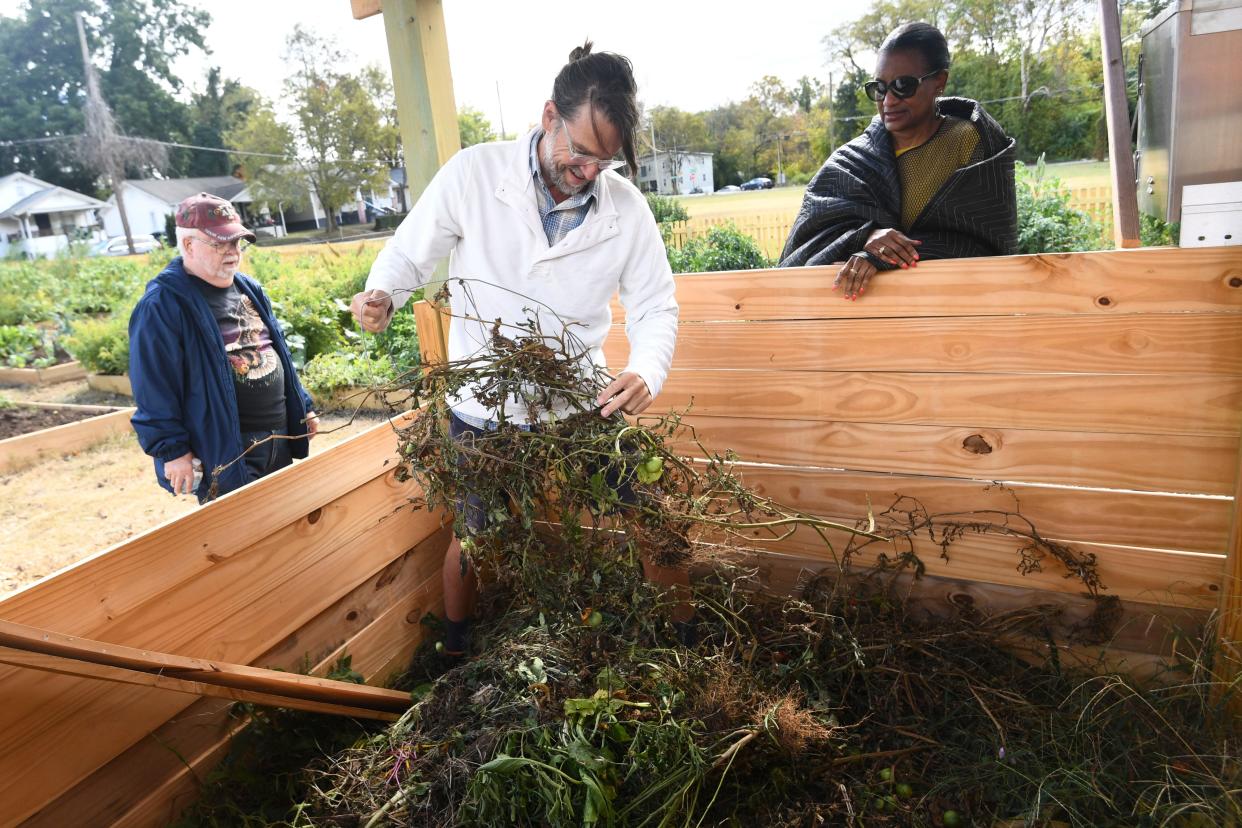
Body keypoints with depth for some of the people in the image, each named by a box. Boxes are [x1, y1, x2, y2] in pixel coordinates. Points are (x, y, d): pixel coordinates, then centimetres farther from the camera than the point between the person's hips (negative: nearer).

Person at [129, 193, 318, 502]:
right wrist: (173, 450, -16)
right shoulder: (162, 305, -13)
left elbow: (277, 353, 19)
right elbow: (155, 389, -15)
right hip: (223, 453, -7)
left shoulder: (248, 289, 12)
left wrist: (304, 407, 17)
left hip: (280, 439, 8)